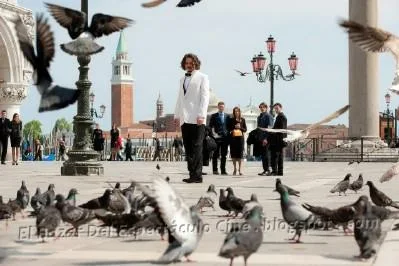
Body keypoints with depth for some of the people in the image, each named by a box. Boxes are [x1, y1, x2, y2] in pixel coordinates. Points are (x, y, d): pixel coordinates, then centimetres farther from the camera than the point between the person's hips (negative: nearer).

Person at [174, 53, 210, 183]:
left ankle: (197, 175, -12)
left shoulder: (202, 77, 4)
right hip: (185, 119, 6)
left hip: (197, 119, -6)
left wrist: (201, 115, -14)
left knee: (196, 147, -9)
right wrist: (177, 115, 15)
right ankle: (193, 174, 6)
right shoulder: (182, 79, 23)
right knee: (188, 148, 4)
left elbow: (205, 97, -4)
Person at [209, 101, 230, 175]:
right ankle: (215, 170, 1)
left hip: (225, 138, 2)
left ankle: (223, 170, 6)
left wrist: (228, 134, 1)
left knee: (224, 155, 3)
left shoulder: (227, 116, 13)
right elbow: (210, 126, 3)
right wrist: (214, 134, -9)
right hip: (216, 138, -2)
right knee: (215, 155, -2)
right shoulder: (214, 116, 6)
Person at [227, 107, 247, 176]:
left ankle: (240, 169, 0)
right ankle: (235, 169, 8)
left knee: (240, 153, -4)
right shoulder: (231, 120, 7)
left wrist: (240, 127, -8)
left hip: (240, 137, 0)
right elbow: (228, 128, 4)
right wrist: (234, 127, -10)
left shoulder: (242, 120, 9)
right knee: (233, 153, -1)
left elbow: (245, 129, 10)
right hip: (233, 138, 0)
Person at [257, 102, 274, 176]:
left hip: (266, 139, -8)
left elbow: (269, 128, -13)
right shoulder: (259, 117, 19)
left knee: (265, 154, -9)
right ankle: (265, 169, 12)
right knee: (262, 154, 8)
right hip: (260, 138, 8)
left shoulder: (268, 116, -6)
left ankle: (267, 170, -7)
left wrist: (266, 138, -20)